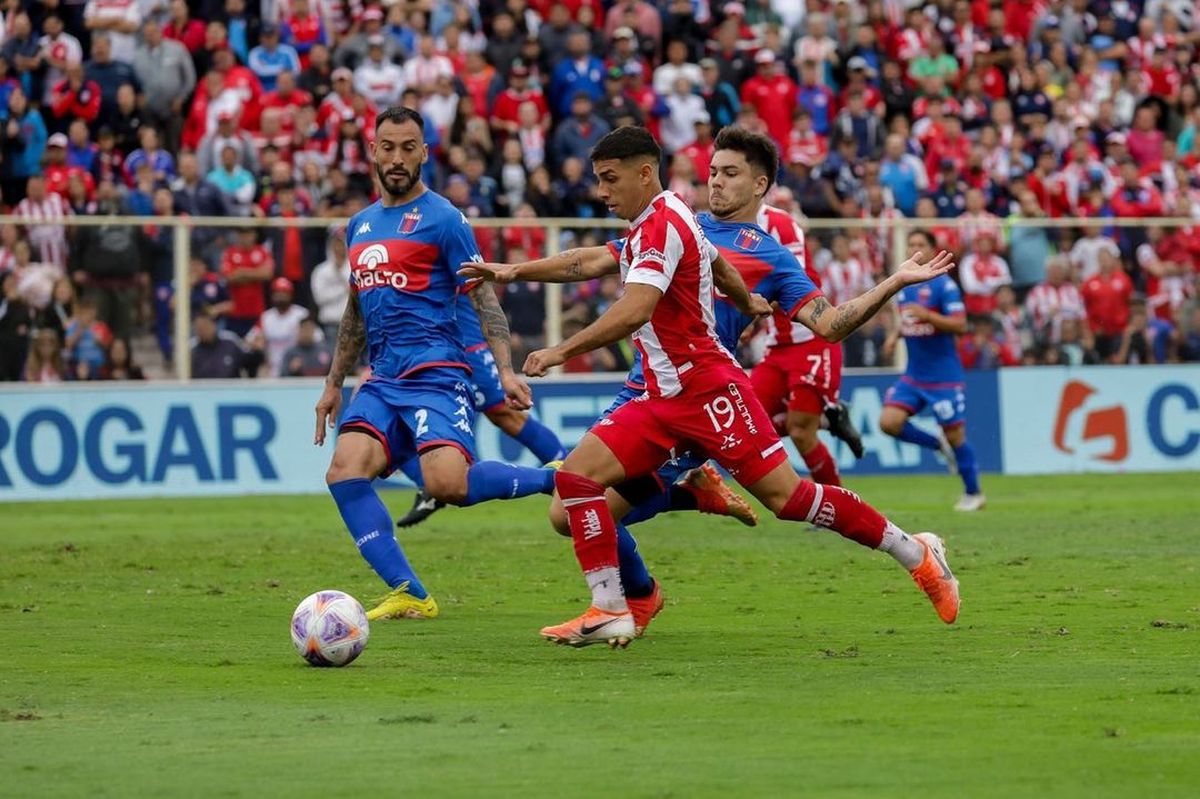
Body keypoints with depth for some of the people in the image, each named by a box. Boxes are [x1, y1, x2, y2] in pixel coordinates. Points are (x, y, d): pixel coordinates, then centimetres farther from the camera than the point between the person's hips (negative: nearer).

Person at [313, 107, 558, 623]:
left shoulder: (442, 218, -1)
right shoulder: (360, 225, 19)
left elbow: (484, 300, -5)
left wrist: (506, 371, -17)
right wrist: (334, 384, 28)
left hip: (435, 374, -7)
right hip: (381, 382, 7)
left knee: (447, 484, -27)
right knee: (344, 473, -17)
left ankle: (559, 480, -2)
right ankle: (408, 595, -13)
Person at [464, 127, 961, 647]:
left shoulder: (661, 227, -15)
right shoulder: (654, 224, 15)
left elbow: (633, 312, -27)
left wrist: (561, 351, -24)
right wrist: (748, 303, 48)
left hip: (708, 389, -10)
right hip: (664, 398, 10)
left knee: (786, 496, -10)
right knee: (577, 474, -6)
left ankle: (916, 554, 5)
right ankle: (610, 610, -7)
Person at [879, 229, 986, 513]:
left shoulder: (943, 285, -10)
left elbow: (960, 325, -17)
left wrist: (926, 315, -29)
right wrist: (895, 335, 6)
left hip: (943, 375, -6)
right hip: (913, 375, 6)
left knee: (955, 435, -1)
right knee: (889, 422, -11)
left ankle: (973, 494, 18)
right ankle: (939, 445, 12)